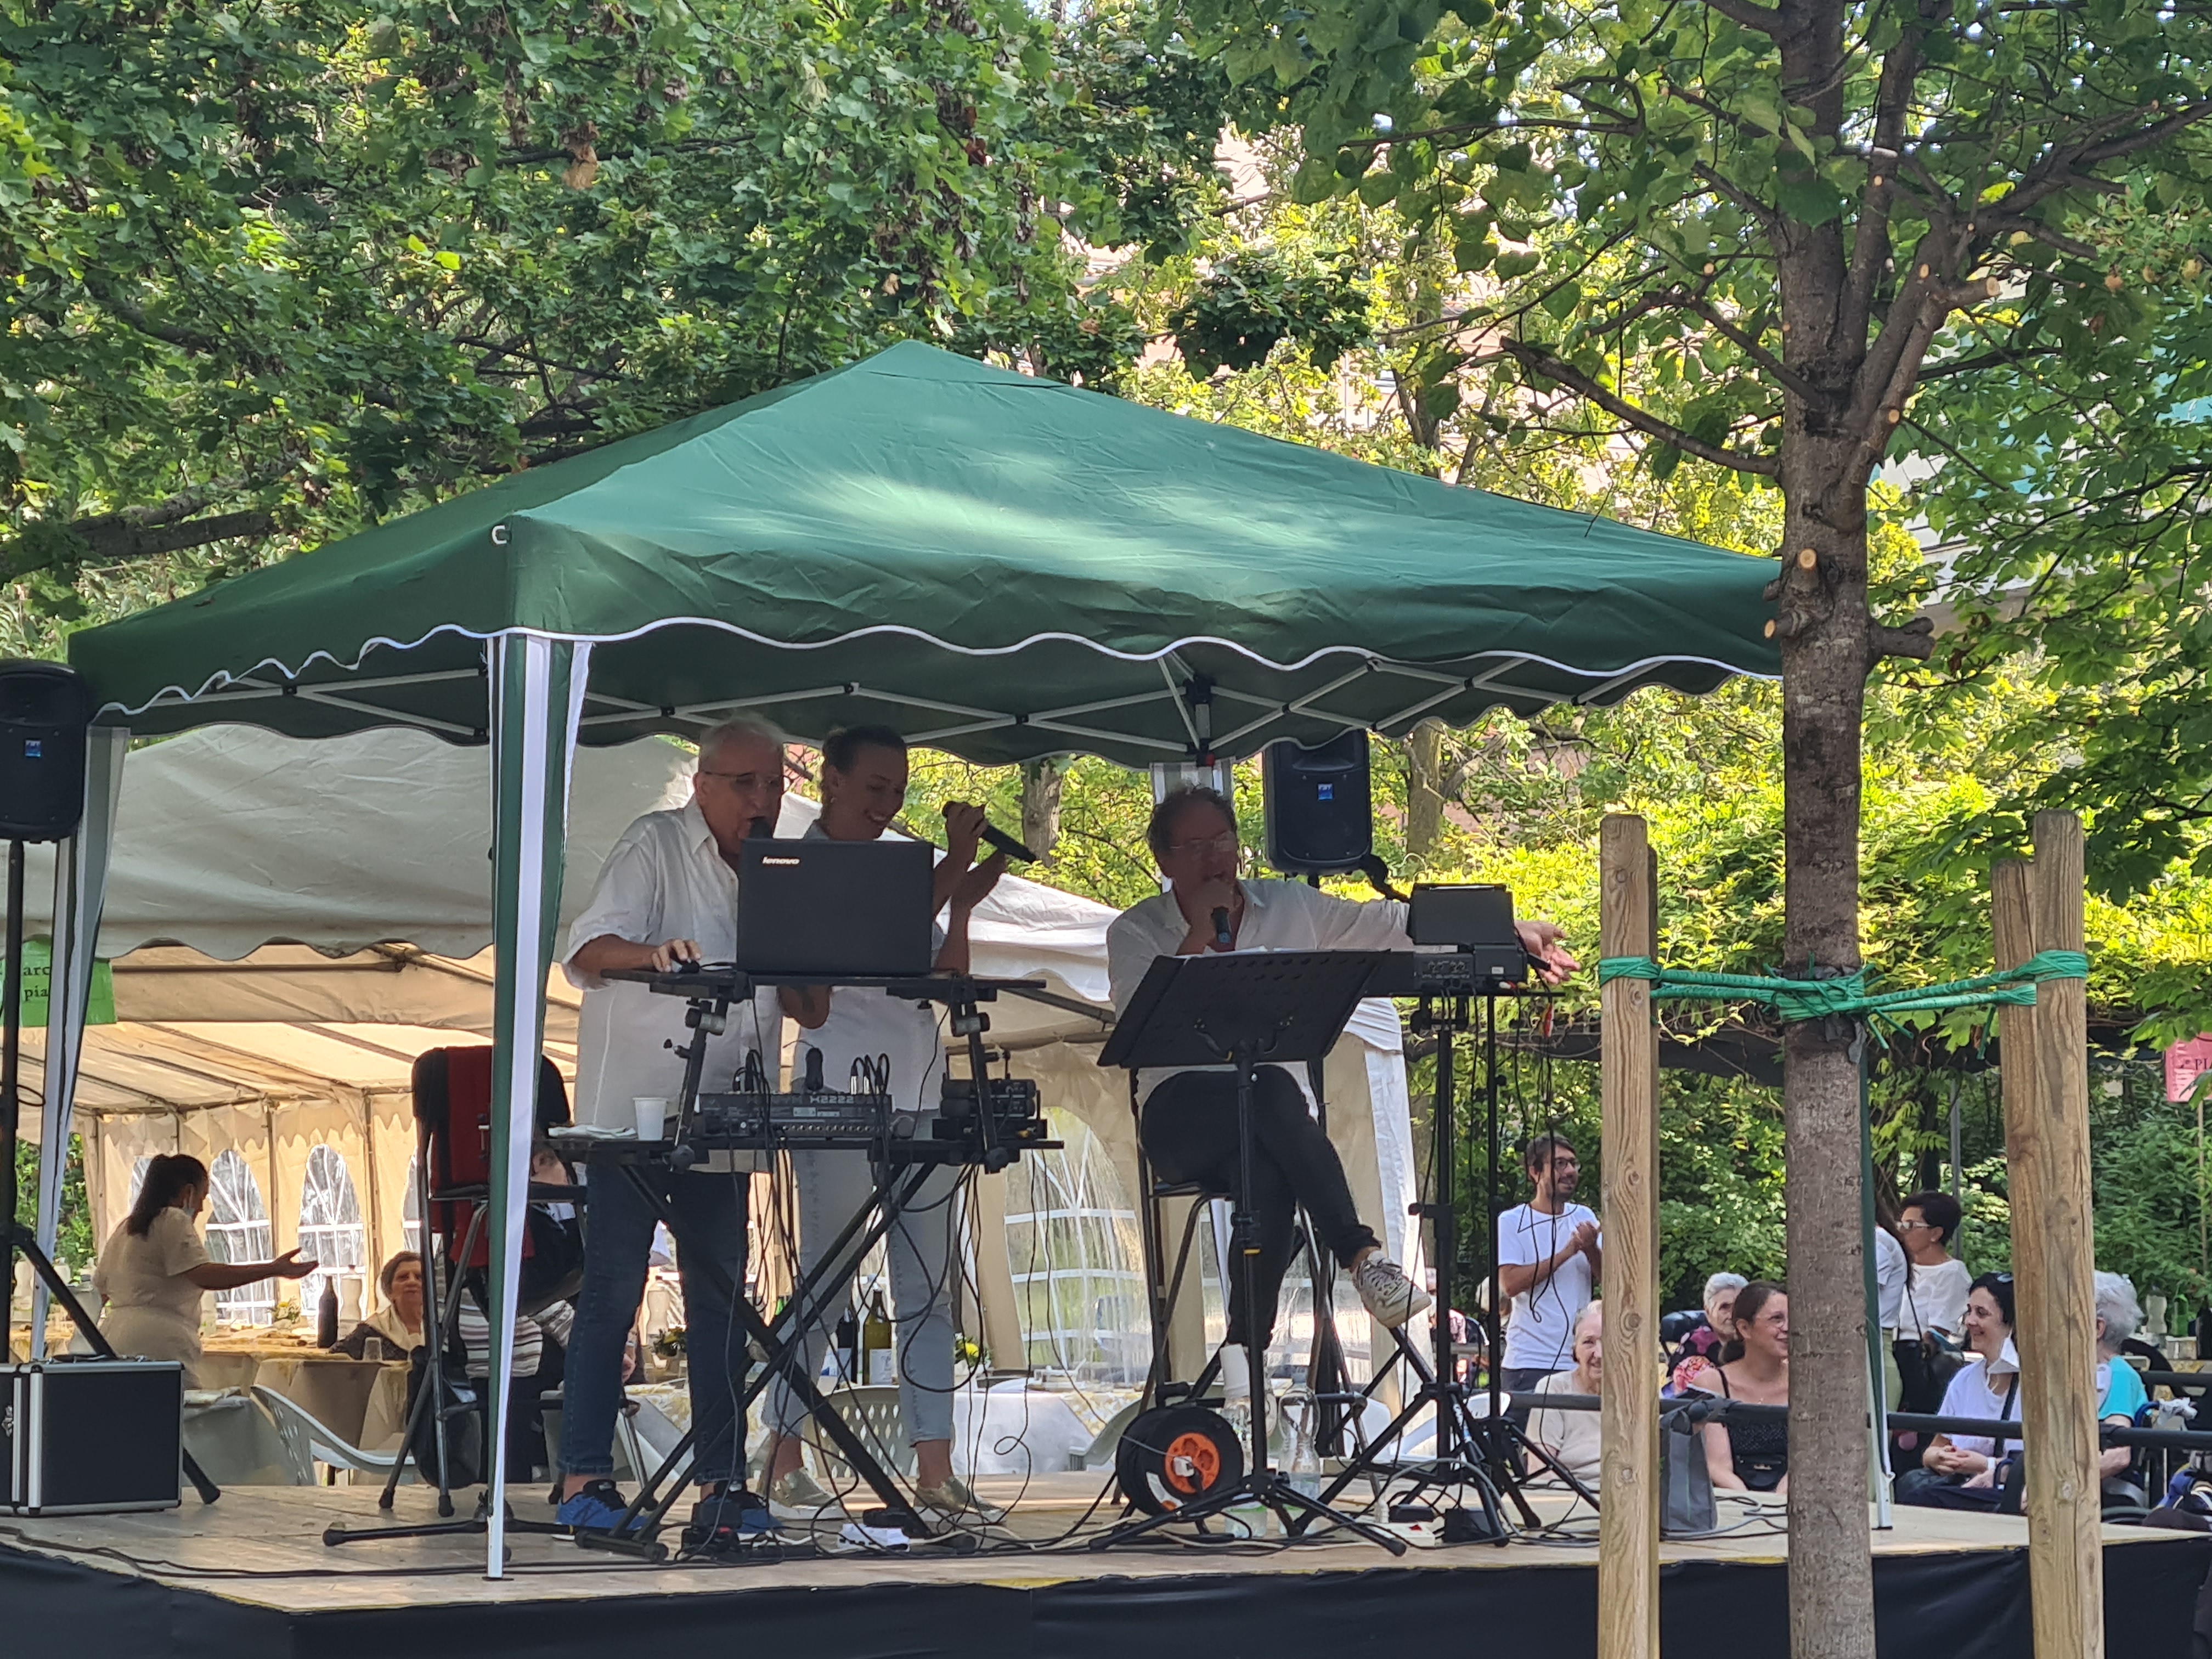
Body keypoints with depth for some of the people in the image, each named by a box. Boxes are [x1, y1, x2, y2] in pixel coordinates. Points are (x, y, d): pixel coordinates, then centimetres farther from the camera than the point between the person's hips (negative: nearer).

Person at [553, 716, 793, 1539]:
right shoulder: (655, 846, -5)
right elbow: (587, 952, -19)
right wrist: (652, 955, -38)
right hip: (633, 1112, -6)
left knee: (719, 1299, 7)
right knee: (613, 1290, -4)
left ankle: (721, 1481, 12)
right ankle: (584, 1478, 1)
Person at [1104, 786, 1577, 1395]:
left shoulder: (1290, 907, 15)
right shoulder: (1136, 931, 7)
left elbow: (1391, 925, 13)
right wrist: (1200, 930, -9)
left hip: (1272, 1117, 2)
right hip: (1183, 1113, -2)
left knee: (1268, 1179, -37)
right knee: (1271, 1090, -38)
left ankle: (1246, 1350, -37)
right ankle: (1363, 1256, -42)